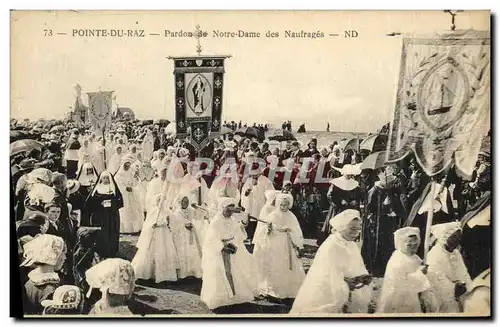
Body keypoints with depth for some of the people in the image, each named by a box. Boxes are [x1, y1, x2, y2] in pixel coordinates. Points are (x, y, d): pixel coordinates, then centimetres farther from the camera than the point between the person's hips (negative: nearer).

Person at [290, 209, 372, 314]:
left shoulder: (353, 246, 4)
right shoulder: (330, 247, -18)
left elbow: (359, 271, 9)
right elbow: (329, 278, -22)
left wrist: (364, 278, -11)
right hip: (328, 296, -7)